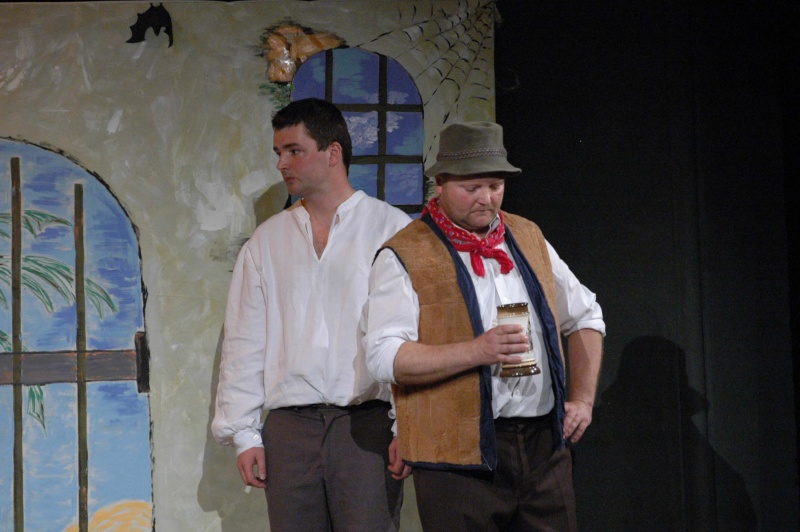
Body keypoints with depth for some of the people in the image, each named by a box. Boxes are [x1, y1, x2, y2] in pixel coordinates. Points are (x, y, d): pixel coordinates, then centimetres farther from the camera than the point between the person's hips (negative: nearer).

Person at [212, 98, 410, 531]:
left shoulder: (392, 229, 2)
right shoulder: (266, 241, 14)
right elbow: (244, 342, 13)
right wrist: (243, 433, 6)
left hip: (367, 425, -3)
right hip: (289, 426, 3)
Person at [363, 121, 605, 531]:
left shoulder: (528, 238, 14)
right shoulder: (403, 256, -4)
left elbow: (585, 317, 24)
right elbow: (385, 358, -15)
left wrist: (582, 400, 13)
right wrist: (476, 351, -23)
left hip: (545, 446, 5)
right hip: (459, 454, -5)